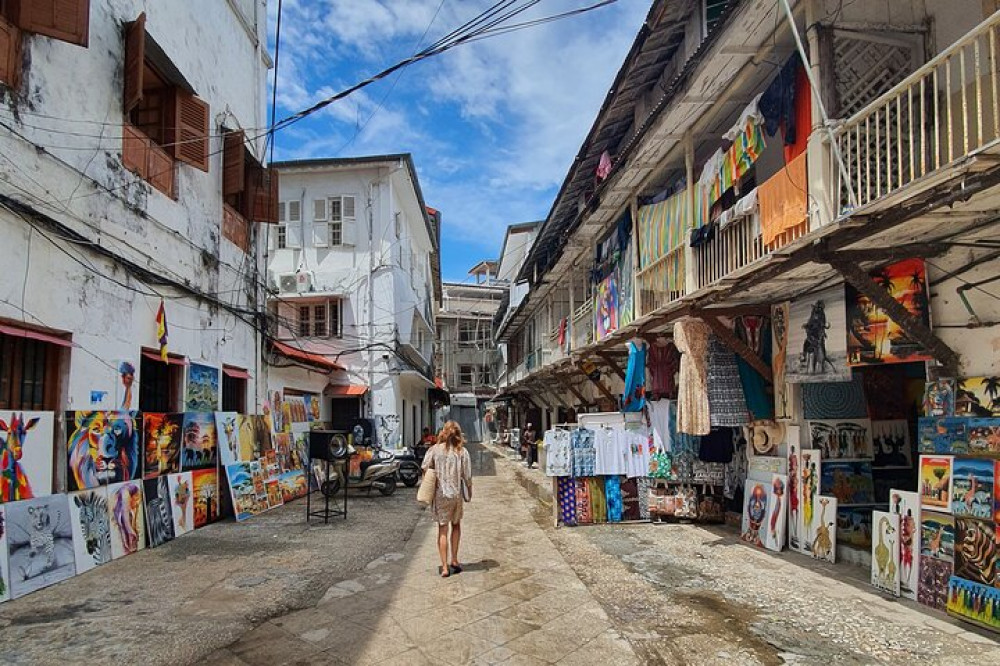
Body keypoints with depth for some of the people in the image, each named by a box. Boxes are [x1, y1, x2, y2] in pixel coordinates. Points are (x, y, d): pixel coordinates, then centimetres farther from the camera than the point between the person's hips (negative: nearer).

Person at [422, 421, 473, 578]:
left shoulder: (435, 449, -8)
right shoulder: (462, 451, -7)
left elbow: (425, 468, -5)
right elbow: (467, 476, -6)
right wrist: (469, 494, 7)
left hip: (440, 494, -1)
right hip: (457, 494, 1)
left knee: (442, 529, 7)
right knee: (456, 525, 22)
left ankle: (444, 567, 3)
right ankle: (454, 560, 21)